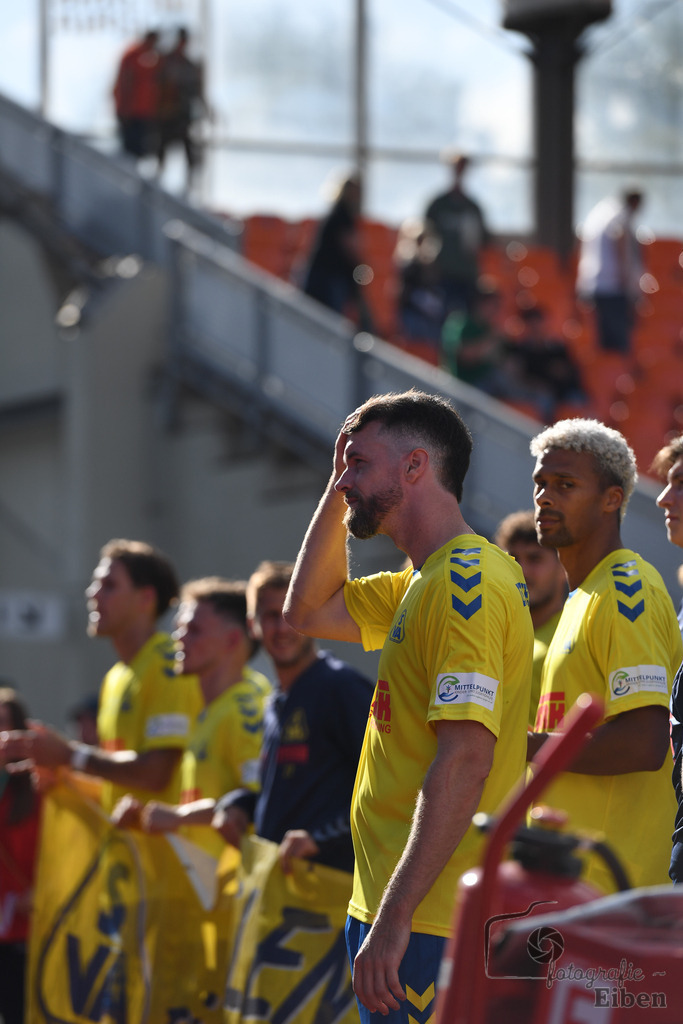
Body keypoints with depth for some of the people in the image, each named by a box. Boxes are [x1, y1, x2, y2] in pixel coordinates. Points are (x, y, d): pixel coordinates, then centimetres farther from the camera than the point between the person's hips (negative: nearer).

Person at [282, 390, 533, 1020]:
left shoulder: (466, 582, -16)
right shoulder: (423, 583, 16)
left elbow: (465, 761, -24)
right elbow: (309, 611, 30)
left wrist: (393, 918, -27)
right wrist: (340, 487, 19)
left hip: (431, 924, -10)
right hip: (393, 905, 10)